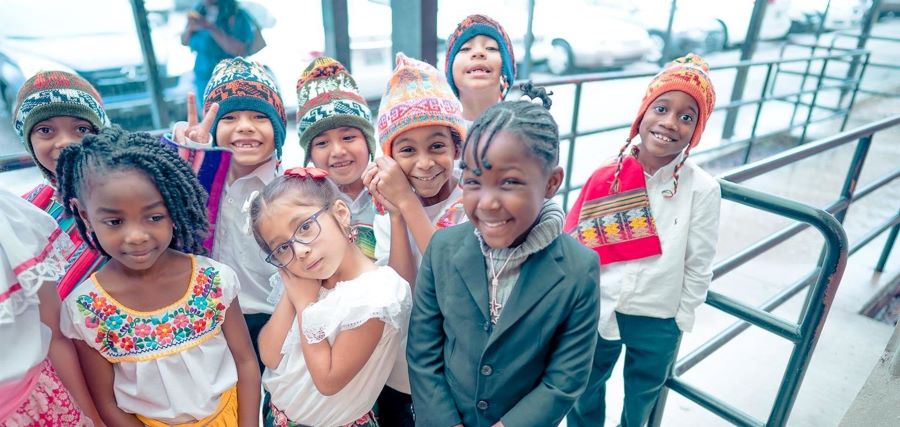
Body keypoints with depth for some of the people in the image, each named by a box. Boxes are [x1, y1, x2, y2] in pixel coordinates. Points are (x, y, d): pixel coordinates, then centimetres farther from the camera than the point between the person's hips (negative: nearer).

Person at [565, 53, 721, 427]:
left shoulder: (702, 189, -16)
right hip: (597, 311, 1)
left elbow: (699, 266, -7)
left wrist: (681, 320, 0)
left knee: (642, 396, 28)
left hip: (658, 322, 0)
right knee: (586, 390, 25)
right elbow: (574, 245, -6)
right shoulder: (606, 177, -15)